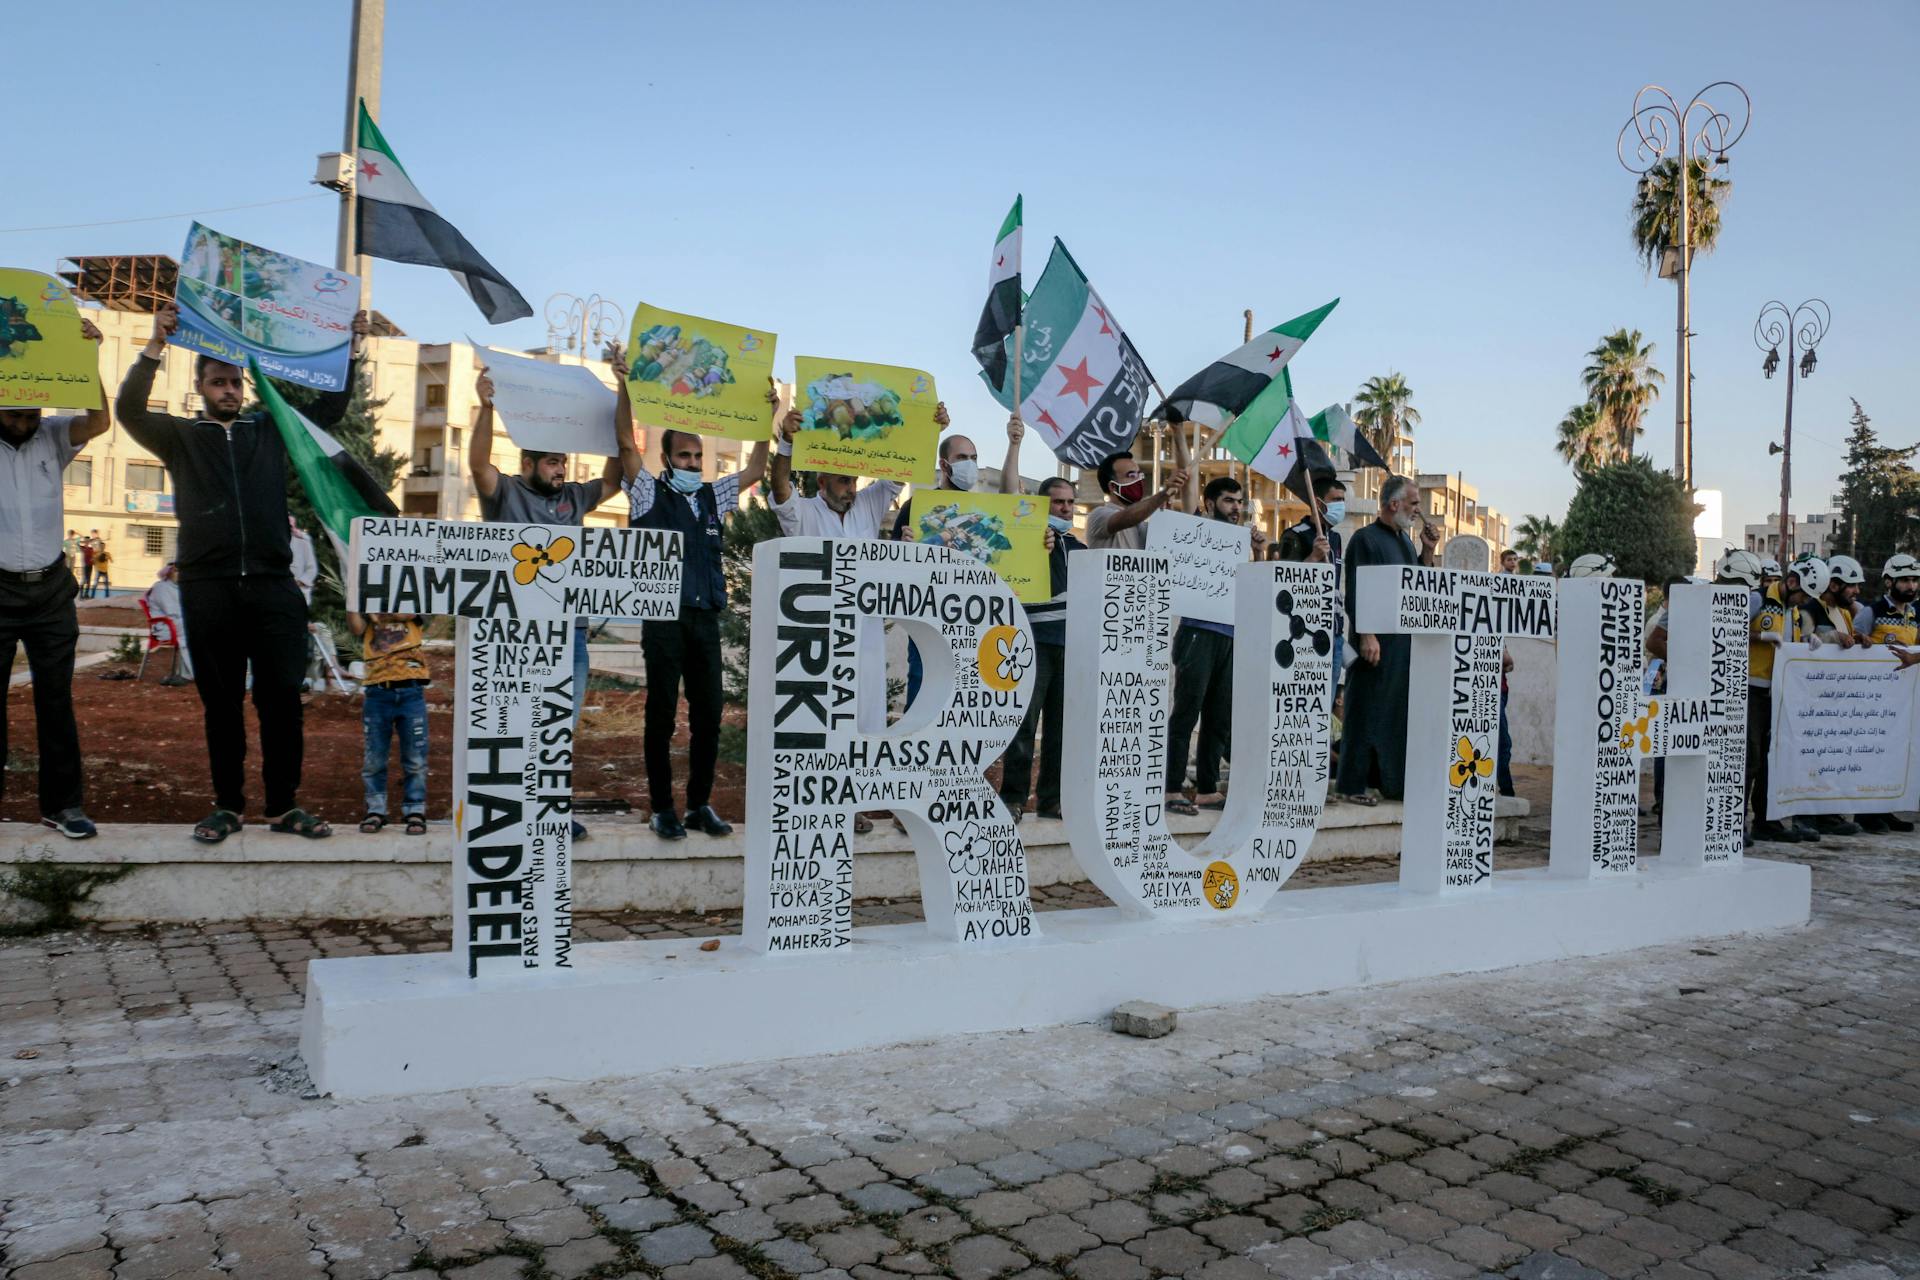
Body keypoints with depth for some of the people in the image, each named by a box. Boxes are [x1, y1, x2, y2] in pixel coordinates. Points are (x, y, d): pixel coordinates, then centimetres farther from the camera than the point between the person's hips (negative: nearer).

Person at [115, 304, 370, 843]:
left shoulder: (270, 430, 15)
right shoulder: (179, 435, 12)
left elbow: (331, 406, 15)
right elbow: (129, 411, -4)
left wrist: (351, 350, 5)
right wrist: (155, 346, -14)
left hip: (273, 586, 1)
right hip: (208, 589, 0)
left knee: (282, 698, -1)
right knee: (221, 703, 5)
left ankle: (283, 805, 7)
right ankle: (227, 804, 14)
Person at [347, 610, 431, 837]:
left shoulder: (414, 616, 12)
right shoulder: (367, 617, 16)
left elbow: (403, 613, -9)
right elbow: (355, 627, -5)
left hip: (411, 692, -1)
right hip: (377, 692, 1)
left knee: (415, 759, 0)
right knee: (374, 759, 2)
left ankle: (415, 812, 7)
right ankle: (375, 811, 10)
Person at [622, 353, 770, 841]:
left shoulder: (714, 497, 17)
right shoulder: (649, 494, 6)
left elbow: (756, 469, 20)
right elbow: (626, 443, -4)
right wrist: (625, 385, -10)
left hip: (706, 620, 4)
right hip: (664, 619, -4)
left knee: (708, 715, 4)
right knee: (662, 714, 0)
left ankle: (700, 804, 15)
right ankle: (662, 808, 7)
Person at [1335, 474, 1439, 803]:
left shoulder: (1404, 539, 17)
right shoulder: (1366, 539, -8)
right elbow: (1355, 592, -15)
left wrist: (1428, 551, 8)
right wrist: (1366, 635, -22)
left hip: (1406, 641, 8)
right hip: (1377, 643, -8)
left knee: (1400, 711, 11)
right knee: (1367, 712, -5)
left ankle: (1392, 781, 20)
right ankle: (1350, 785, 1)